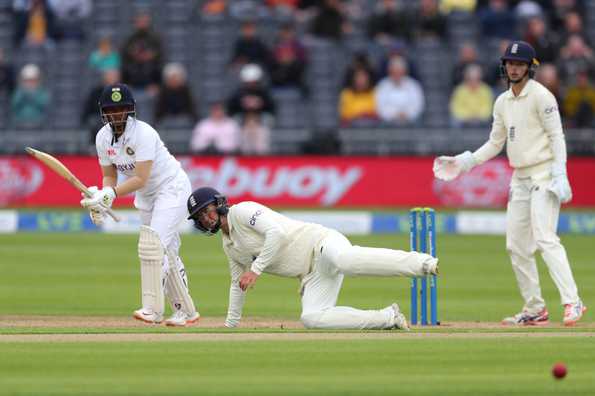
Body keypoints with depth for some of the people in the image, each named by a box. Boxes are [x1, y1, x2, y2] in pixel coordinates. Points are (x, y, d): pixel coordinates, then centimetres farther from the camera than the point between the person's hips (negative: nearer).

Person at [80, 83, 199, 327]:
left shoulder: (143, 133, -28)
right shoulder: (103, 137, -6)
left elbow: (140, 179, -33)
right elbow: (109, 176, 2)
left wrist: (111, 193, -41)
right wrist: (102, 199, -17)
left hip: (172, 187, -8)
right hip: (145, 195, 8)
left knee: (152, 243, -22)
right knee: (166, 252, 11)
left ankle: (153, 309, -24)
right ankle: (186, 312, 20)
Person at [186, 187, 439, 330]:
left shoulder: (242, 212, -4)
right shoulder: (229, 245, 24)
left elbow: (277, 232, -18)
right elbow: (239, 284, 36)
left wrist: (256, 269, -19)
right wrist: (229, 326, 37)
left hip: (319, 244, -8)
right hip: (312, 277, 8)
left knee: (345, 260, -42)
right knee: (310, 318, -20)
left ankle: (422, 262, -49)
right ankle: (388, 318, -17)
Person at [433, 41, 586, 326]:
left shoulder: (541, 96, -8)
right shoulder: (502, 102, 14)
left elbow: (556, 136, -12)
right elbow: (495, 143, 19)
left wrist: (560, 176, -21)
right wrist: (463, 162, 7)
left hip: (543, 175, -8)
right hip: (519, 179, 8)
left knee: (545, 239, -21)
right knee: (516, 246, 5)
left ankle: (572, 302, -25)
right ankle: (535, 309, 12)